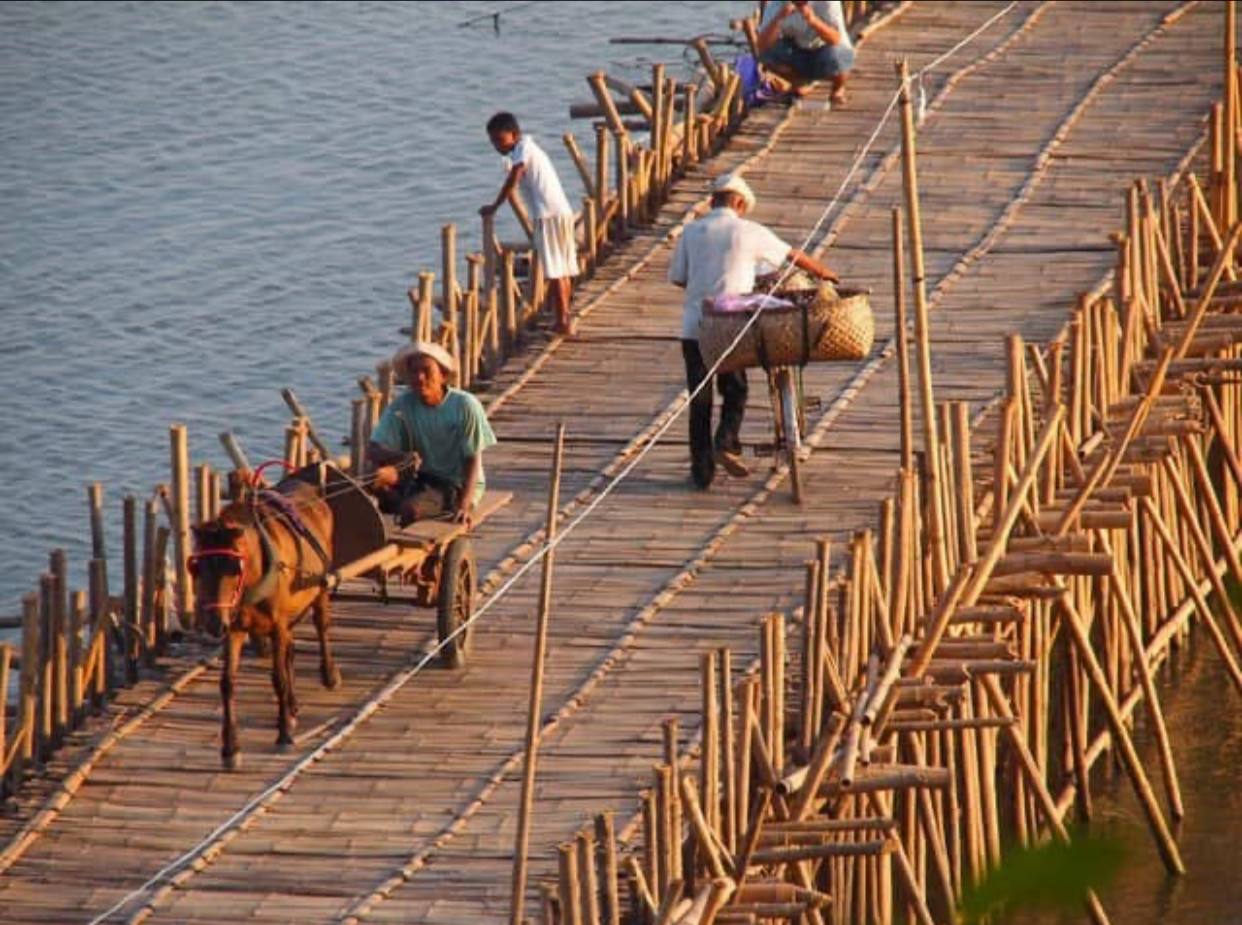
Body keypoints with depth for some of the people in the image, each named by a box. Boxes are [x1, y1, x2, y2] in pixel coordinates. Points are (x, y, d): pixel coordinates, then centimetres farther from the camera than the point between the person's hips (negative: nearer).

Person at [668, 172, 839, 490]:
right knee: (735, 392, 15)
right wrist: (824, 272, 30)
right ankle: (726, 443, -8)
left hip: (695, 328, 2)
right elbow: (793, 256, 13)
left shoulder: (692, 232, 3)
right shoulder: (748, 232, 0)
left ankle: (702, 470, 7)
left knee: (700, 401, 7)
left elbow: (677, 277, 8)